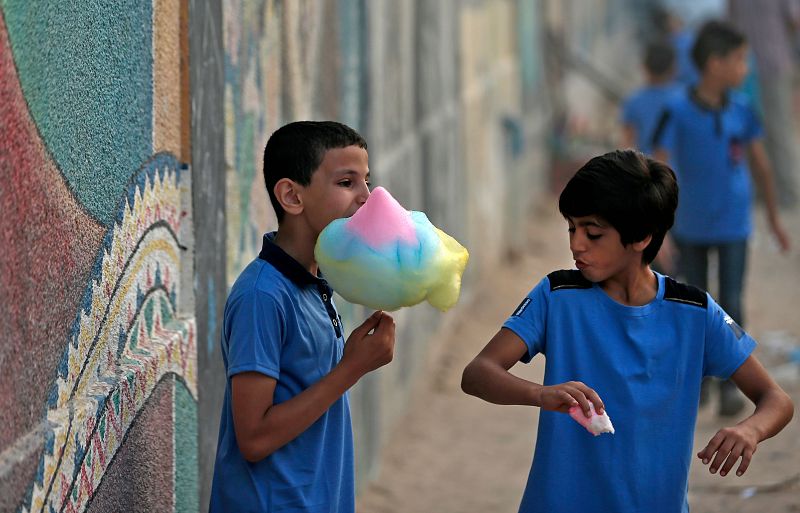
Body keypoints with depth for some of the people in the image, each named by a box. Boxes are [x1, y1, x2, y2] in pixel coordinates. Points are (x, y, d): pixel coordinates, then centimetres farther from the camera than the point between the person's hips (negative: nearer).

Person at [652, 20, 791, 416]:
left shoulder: (741, 110, -4)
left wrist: (774, 218, 14)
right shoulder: (678, 112, -14)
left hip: (733, 227, 1)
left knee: (731, 305, -3)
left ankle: (731, 384, 4)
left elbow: (760, 164, 8)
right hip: (691, 229, -1)